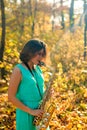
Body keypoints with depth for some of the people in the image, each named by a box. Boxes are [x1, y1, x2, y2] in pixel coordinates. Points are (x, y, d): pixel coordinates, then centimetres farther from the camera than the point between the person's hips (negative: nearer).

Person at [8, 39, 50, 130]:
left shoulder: (38, 69, 7)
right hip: (26, 115, -6)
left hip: (40, 114, 6)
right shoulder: (19, 70, -13)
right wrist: (31, 111, -17)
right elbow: (11, 97, -15)